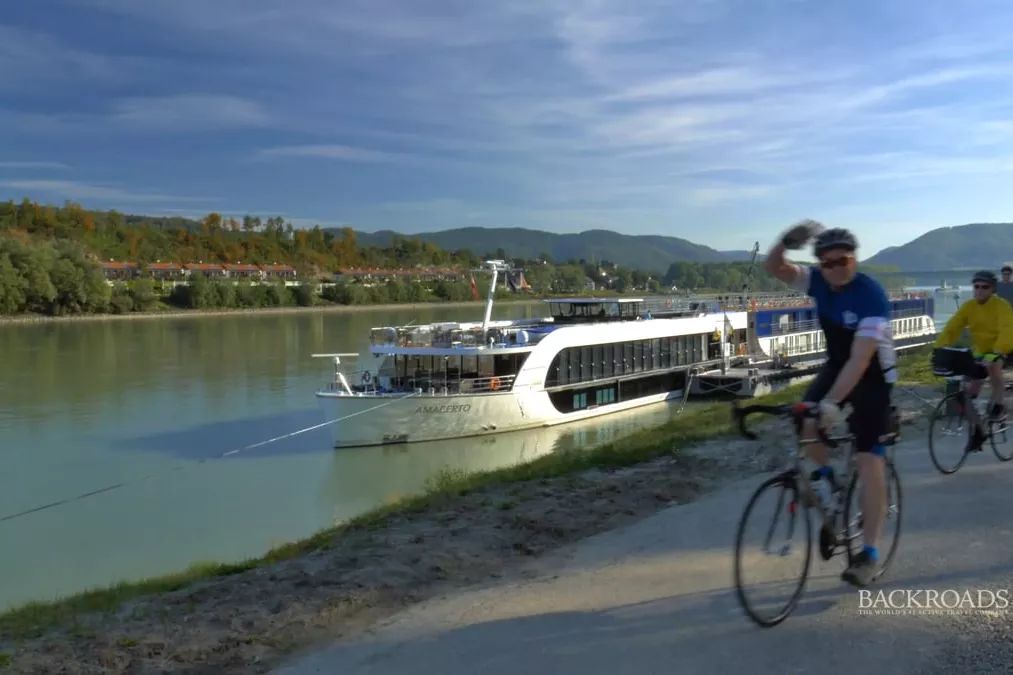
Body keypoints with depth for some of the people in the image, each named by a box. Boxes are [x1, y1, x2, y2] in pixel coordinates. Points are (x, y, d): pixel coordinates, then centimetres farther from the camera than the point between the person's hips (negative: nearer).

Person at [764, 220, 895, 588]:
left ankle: (869, 553, -1)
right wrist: (786, 242, -39)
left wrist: (832, 402, -43)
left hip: (873, 376, -5)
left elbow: (861, 358, -35)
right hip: (836, 366, 5)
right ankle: (827, 478, 9)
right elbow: (774, 268, -17)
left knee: (869, 461, -9)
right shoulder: (819, 281, -10)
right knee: (804, 424, -22)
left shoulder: (871, 295, -29)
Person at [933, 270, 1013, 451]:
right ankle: (976, 431, 18)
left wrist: (996, 353, -49)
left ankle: (998, 405, -16)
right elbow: (951, 329, -13)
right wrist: (939, 351, -27)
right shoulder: (968, 306, -7)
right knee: (970, 392, 0)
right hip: (979, 352, 5)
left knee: (993, 365, -38)